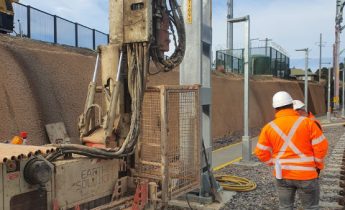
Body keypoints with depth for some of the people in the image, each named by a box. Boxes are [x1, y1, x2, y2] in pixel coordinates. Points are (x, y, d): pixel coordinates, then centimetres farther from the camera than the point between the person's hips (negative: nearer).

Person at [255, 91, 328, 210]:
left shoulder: (269, 127, -3)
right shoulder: (307, 122, -7)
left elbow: (261, 152, -2)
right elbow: (321, 146, -7)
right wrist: (318, 165, 9)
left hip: (282, 175, 2)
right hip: (306, 175, -2)